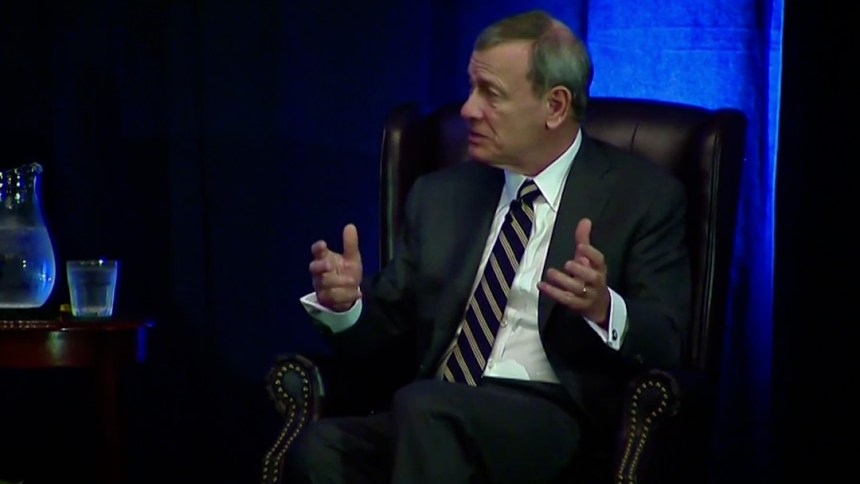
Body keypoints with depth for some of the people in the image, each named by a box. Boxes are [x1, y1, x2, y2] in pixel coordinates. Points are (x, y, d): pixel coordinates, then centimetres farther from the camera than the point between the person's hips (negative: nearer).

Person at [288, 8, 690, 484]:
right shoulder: (438, 196, 20)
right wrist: (345, 302, -2)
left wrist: (604, 309, -23)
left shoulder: (642, 197, 6)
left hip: (555, 423, -4)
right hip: (432, 423, 4)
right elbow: (384, 325, 21)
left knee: (424, 407, -35)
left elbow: (664, 343, -1)